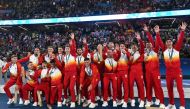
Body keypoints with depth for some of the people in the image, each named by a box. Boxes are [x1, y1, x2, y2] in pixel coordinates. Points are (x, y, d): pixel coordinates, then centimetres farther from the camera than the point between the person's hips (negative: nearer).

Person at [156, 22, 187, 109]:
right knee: (169, 88, 9)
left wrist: (182, 30, -20)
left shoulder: (176, 49, 2)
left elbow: (180, 40, -9)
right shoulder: (164, 50, 4)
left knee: (180, 88, -3)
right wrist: (157, 33, -16)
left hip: (177, 71, -2)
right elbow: (159, 42, -5)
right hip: (168, 71, 2)